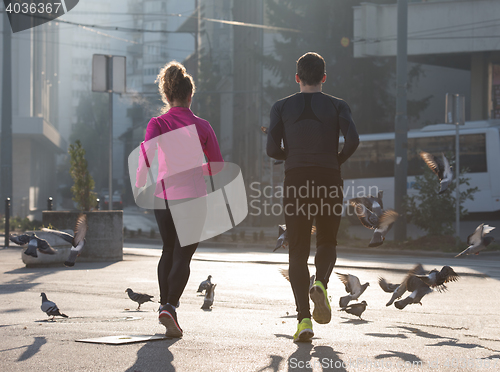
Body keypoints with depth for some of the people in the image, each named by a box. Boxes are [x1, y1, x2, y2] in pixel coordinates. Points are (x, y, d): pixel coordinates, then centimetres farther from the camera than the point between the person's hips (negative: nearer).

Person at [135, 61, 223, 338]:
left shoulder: (158, 124, -4)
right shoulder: (202, 126, -2)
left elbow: (147, 152, -20)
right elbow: (217, 166, 4)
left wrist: (139, 184, -4)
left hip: (164, 197, 2)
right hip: (193, 198, -2)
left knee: (168, 252, 23)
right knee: (182, 257, -2)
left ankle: (165, 302, 27)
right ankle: (170, 307, -22)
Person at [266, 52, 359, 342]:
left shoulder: (282, 107, 7)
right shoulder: (338, 106, 5)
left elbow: (273, 149, -2)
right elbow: (353, 139, -12)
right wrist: (337, 161, 8)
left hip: (296, 182, 0)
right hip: (330, 184, 0)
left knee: (298, 252, 6)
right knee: (328, 244, 21)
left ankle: (304, 318, -9)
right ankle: (320, 285, -11)